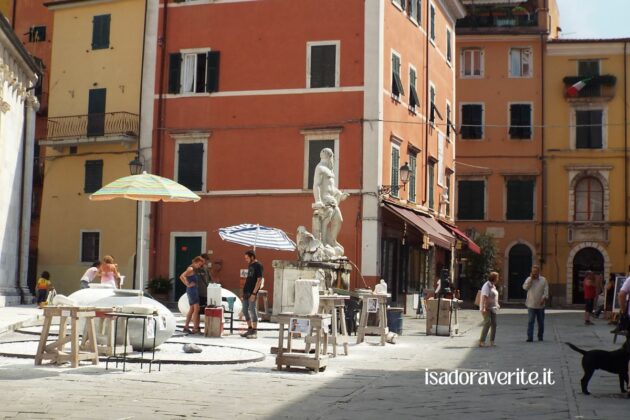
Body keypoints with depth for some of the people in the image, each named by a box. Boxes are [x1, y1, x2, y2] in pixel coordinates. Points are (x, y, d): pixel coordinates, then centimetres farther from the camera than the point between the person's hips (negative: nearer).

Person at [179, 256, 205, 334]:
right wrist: (188, 284, -21)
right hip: (192, 290, -10)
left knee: (192, 309, 13)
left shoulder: (195, 270, 15)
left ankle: (186, 327, 19)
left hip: (195, 290, 10)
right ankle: (195, 329, -14)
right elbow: (182, 276, -27)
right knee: (196, 309, -12)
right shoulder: (190, 269, -13)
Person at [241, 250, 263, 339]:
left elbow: (259, 280, -15)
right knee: (245, 310, 11)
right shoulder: (250, 265, 16)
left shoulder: (258, 266, -10)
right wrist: (244, 292, 17)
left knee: (252, 310, -6)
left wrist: (254, 293, -20)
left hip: (252, 292, -9)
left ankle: (254, 332, -1)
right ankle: (250, 329, 21)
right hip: (246, 291, 9)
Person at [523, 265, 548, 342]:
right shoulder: (529, 279, 5)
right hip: (531, 304, -1)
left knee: (541, 322, 9)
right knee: (530, 321, -7)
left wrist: (544, 298, -17)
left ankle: (540, 336, 23)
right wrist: (531, 279, -12)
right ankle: (530, 337, -8)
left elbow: (546, 291, -2)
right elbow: (525, 287, -11)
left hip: (540, 305, 1)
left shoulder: (543, 280, 3)